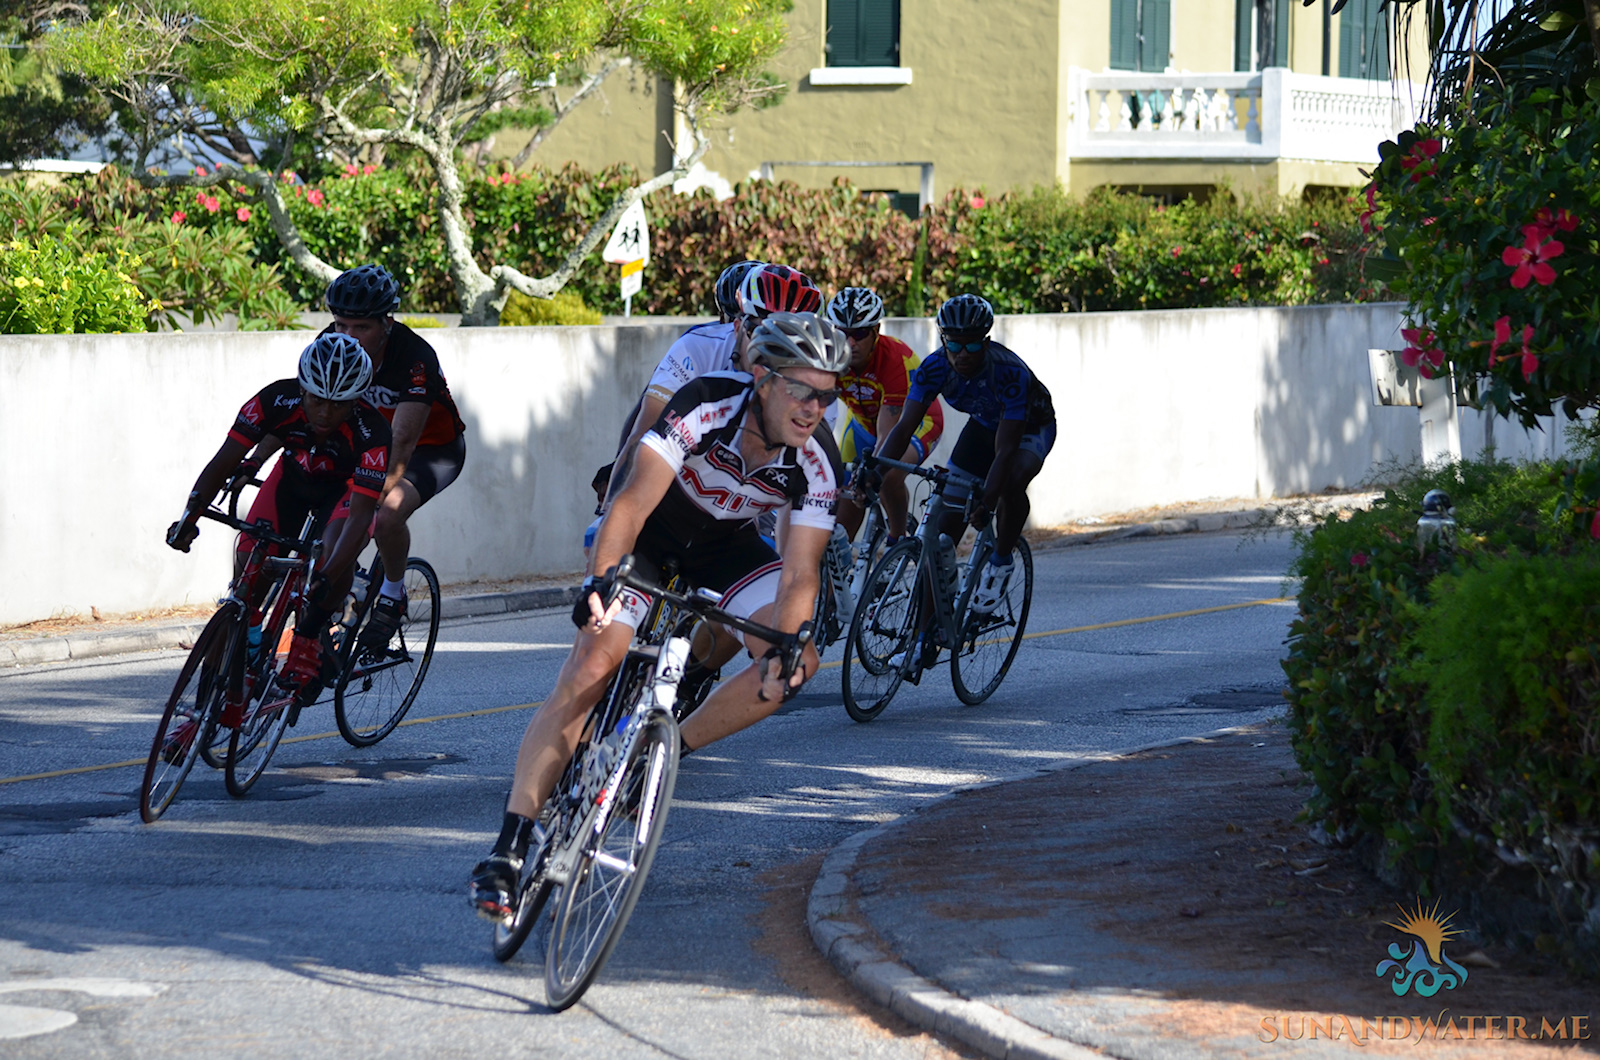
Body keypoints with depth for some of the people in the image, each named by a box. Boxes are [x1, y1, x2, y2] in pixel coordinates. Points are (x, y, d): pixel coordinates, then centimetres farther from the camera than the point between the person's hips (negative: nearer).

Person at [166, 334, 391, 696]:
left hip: (347, 487, -3)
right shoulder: (277, 400, -32)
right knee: (250, 560, -19)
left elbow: (359, 517, -44)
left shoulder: (371, 433, -39)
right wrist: (189, 517, -45)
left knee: (336, 554, -33)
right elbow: (224, 462, -29)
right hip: (294, 476, 3)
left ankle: (308, 641, -11)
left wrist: (325, 580, -57)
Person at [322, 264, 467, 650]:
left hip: (434, 448, -6)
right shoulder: (331, 345, -18)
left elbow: (402, 442, -39)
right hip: (370, 440, 6)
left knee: (388, 516, -30)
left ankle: (393, 596, -5)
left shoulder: (415, 358, -34)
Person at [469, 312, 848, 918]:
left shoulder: (816, 464, -24)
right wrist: (599, 580, -58)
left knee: (796, 666, -19)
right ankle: (508, 850, -23)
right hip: (650, 535, -4)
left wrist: (784, 646, -43)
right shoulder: (706, 407, -34)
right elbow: (634, 502, -42)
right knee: (589, 670, -20)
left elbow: (799, 572, -24)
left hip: (726, 547, 4)